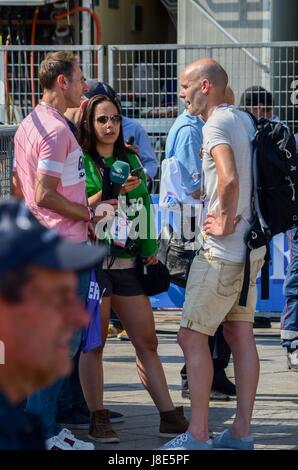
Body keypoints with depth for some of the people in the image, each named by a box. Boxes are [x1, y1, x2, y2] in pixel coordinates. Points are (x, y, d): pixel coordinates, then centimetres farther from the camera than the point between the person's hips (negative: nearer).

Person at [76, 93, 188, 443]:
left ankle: (169, 416, 9)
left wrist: (150, 249, 13)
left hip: (127, 262, 6)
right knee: (93, 344, -2)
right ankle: (97, 420, 3)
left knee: (147, 342, 7)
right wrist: (110, 193, -19)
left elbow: (144, 207, 18)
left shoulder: (130, 160, 15)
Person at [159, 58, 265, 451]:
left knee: (192, 336, -5)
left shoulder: (216, 124, -15)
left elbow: (229, 178, -32)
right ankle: (242, 432, 12)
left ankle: (197, 435, -5)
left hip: (223, 251, -9)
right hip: (251, 246, 9)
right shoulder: (244, 120, 13)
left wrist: (225, 222, -19)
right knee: (240, 336, 10)